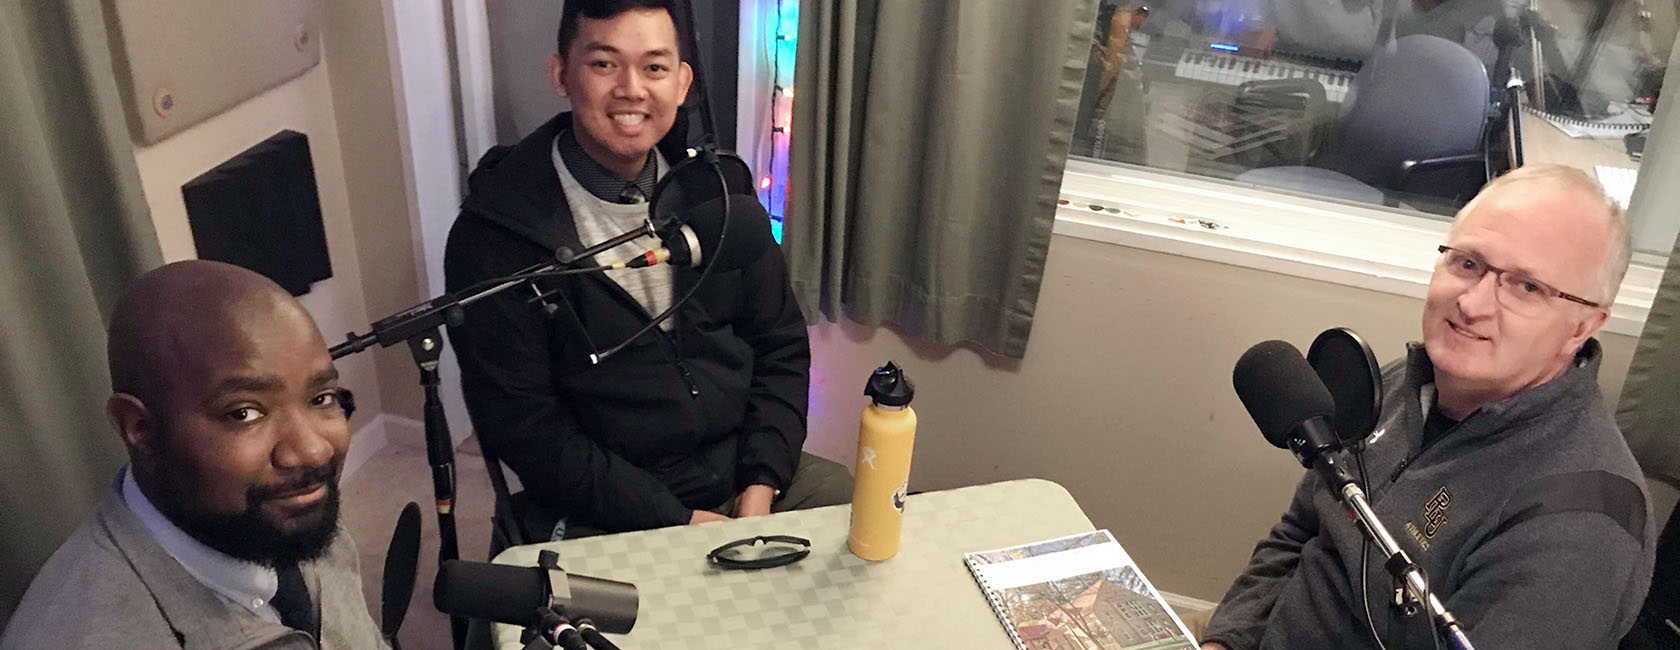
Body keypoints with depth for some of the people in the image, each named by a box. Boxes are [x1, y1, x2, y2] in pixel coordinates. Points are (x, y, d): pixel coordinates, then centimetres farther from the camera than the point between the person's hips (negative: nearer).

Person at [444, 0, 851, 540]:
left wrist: (762, 485, -5)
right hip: (602, 515, -4)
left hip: (744, 473, 5)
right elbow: (523, 426, -11)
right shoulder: (495, 233, -10)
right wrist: (676, 522, -15)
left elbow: (780, 346, 9)